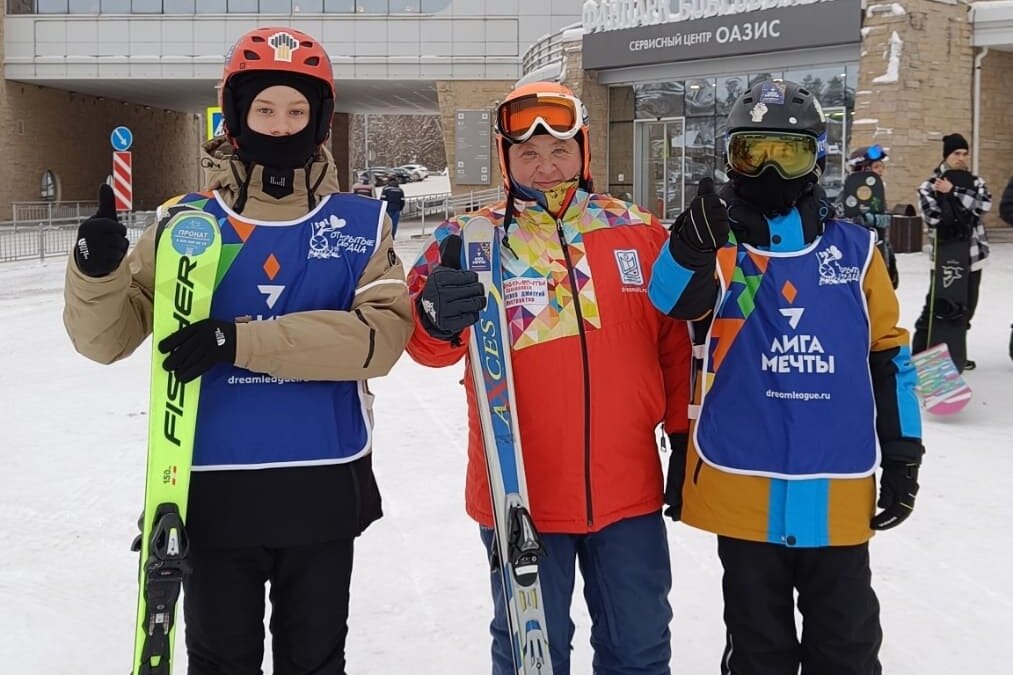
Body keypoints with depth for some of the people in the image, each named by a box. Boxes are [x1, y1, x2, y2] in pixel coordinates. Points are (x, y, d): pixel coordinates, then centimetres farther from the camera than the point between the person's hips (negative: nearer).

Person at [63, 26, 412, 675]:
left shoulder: (361, 223, -2)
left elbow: (383, 333, -17)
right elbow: (108, 337, 0)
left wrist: (241, 340, -25)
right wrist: (97, 274, -22)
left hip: (325, 486, 0)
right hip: (215, 488, 0)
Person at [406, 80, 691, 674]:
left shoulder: (641, 232, 4)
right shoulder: (470, 239, -3)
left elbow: (676, 341, 10)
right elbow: (425, 340, -14)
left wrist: (687, 435, 8)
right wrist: (439, 320, -36)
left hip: (628, 488, 2)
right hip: (521, 493, -2)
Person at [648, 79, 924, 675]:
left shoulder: (855, 249, 3)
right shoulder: (716, 247, -3)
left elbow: (888, 356, 8)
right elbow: (675, 300, -25)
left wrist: (903, 458, 7)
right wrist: (693, 246, -45)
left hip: (838, 494, 1)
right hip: (743, 490, -1)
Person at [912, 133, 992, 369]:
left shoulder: (975, 182, 8)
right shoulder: (931, 186, -5)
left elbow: (984, 204, -13)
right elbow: (933, 218, -18)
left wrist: (953, 191, -20)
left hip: (972, 255, 5)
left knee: (966, 307, 12)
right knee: (936, 306, -7)